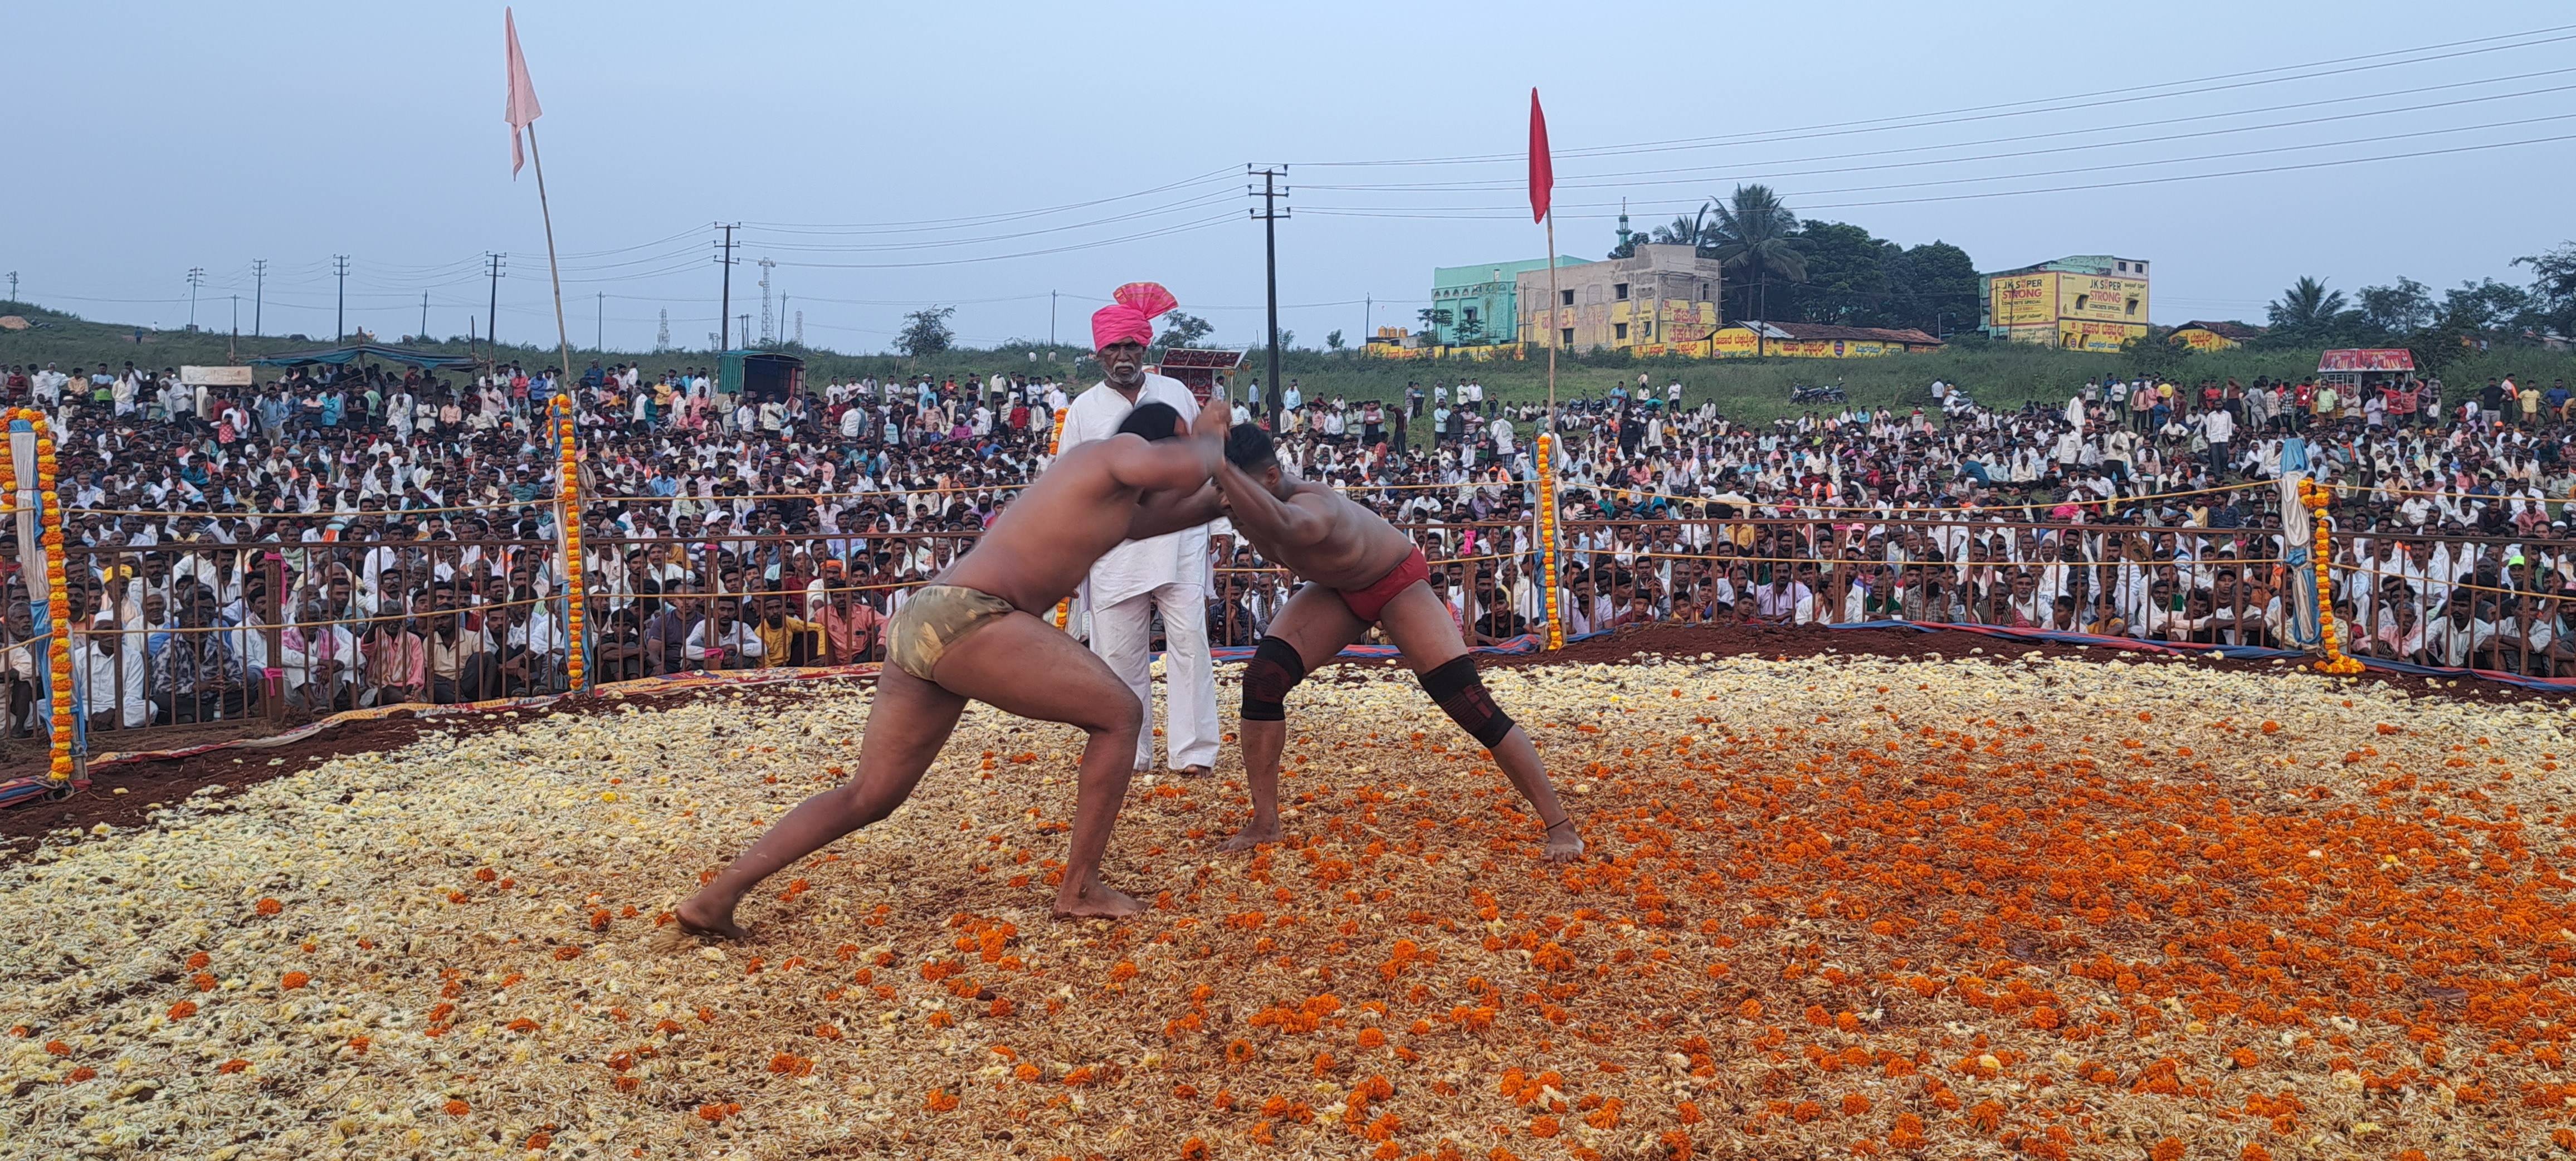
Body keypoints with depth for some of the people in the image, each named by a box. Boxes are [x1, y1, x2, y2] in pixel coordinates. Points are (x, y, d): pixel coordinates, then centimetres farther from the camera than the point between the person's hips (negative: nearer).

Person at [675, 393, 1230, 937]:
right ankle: (1081, 889, 6)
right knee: (1119, 714, 2)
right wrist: (1210, 441, 5)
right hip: (965, 614, -9)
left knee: (870, 794, 13)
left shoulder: (1092, 470, 30)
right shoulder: (1118, 452, 3)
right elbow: (1186, 469, -17)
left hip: (919, 623, 10)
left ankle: (714, 898, 11)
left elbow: (1149, 520, 46)